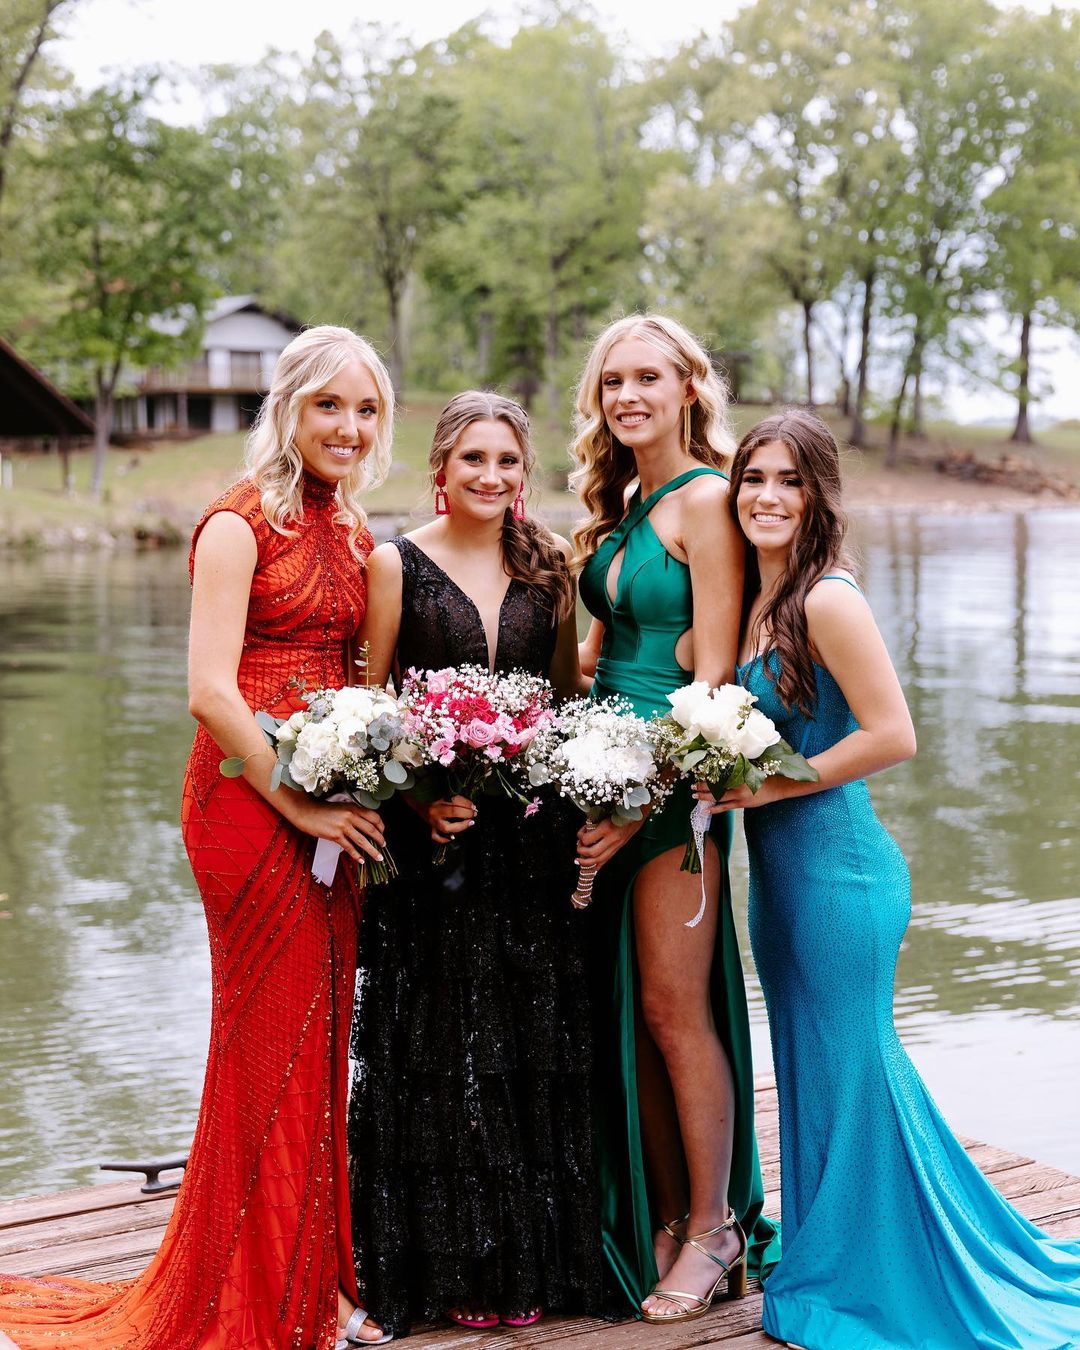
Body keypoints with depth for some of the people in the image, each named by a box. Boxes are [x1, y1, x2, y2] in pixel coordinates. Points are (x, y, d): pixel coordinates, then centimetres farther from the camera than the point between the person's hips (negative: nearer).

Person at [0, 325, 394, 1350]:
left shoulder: (351, 532, 15)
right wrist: (299, 805, -14)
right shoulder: (239, 523, -8)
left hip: (332, 811, 7)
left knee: (323, 1039, 11)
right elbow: (211, 690, -15)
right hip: (251, 802, -7)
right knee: (269, 1042, 0)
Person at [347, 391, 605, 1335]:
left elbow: (570, 693, 13)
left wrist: (566, 790, -2)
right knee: (441, 1050, 3)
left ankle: (537, 1255, 22)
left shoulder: (548, 565, 8)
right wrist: (417, 796, -16)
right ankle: (456, 1264, 16)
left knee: (536, 1045, 9)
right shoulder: (398, 564, -1)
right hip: (433, 835, -3)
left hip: (532, 832, 3)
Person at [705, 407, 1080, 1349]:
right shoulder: (756, 599, 9)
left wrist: (771, 785, -16)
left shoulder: (828, 600, -16)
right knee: (813, 1074, 18)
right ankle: (827, 1269, 34)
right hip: (779, 870, 9)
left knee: (851, 1072, 4)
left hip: (837, 870, -8)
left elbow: (893, 735, -21)